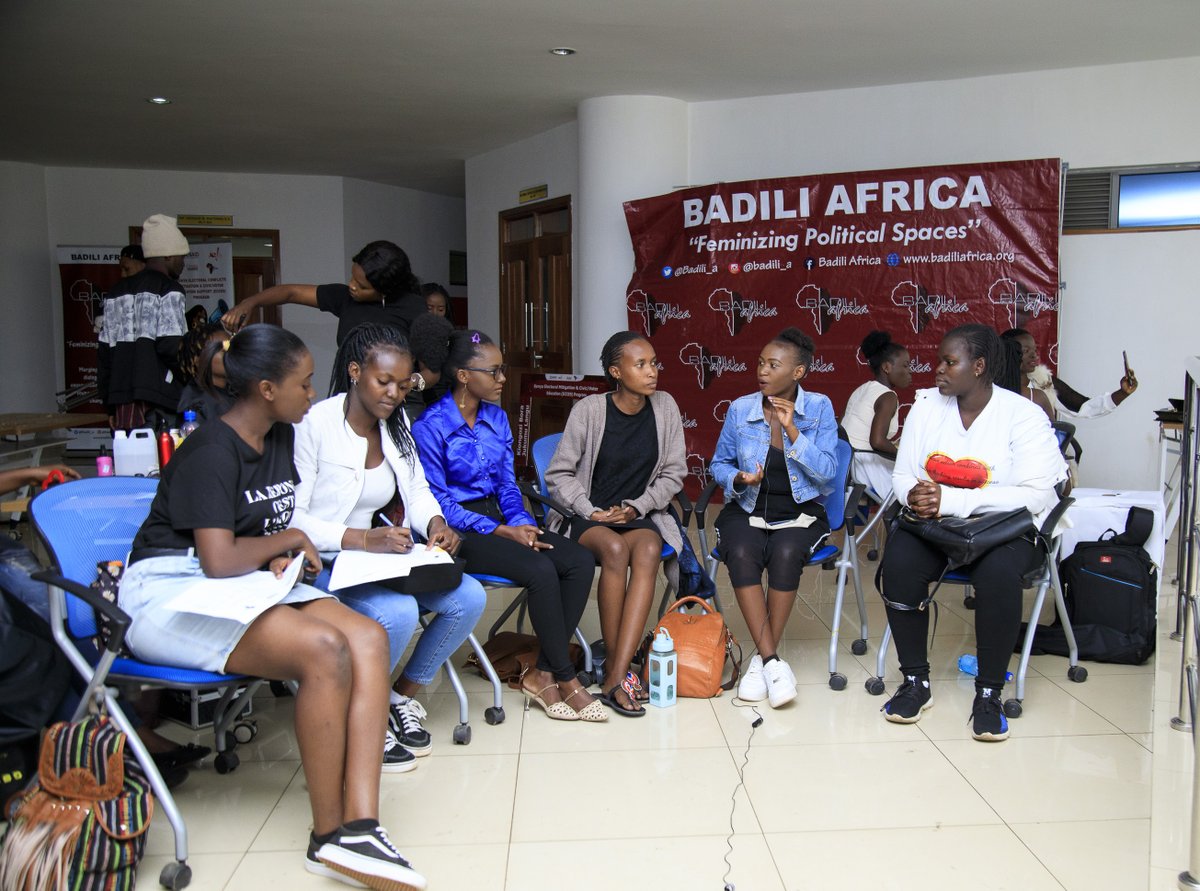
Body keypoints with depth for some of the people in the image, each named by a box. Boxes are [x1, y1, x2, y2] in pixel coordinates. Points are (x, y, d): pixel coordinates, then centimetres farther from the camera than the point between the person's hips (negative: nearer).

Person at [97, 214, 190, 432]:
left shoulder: (117, 292, 19)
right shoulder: (169, 290, -3)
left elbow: (104, 351, 18)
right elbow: (170, 347, -14)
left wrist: (109, 406, 20)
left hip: (121, 403, 7)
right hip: (156, 404, -7)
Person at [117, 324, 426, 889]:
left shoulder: (282, 438, 12)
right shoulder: (210, 452, -15)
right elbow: (219, 560, -24)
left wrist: (280, 556, 0)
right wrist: (288, 541, -7)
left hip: (247, 584, 8)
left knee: (368, 638, -18)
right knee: (324, 648, -31)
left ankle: (358, 827, -26)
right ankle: (328, 834, -16)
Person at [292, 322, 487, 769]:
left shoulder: (396, 423, 6)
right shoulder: (314, 425, -16)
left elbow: (417, 490, 13)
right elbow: (290, 519, -19)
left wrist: (434, 522, -10)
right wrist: (363, 539, -30)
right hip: (318, 563, -7)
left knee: (469, 598, -10)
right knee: (397, 612, -32)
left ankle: (403, 696, 10)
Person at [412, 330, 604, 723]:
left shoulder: (497, 418, 11)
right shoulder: (431, 426, -10)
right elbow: (438, 502, -12)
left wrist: (521, 523, -5)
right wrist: (501, 531, -18)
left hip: (498, 520, 7)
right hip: (459, 530, -7)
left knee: (581, 561, -15)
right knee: (540, 569, -29)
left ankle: (541, 674, -9)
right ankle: (567, 681, -13)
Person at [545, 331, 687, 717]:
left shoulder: (664, 407, 2)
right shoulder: (589, 410, -6)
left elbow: (673, 473, 6)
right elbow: (559, 474, -2)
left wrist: (636, 507, -7)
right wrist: (590, 512, -15)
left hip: (640, 516, 2)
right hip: (587, 516, -2)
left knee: (648, 550, -32)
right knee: (615, 548, -35)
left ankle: (616, 677, -34)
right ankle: (614, 665, -22)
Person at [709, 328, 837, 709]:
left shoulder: (819, 408, -1)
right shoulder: (740, 409, 2)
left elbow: (827, 473, -9)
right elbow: (719, 463, 12)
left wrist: (792, 430, -17)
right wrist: (737, 479, -10)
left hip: (800, 512, -1)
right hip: (746, 509, 1)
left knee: (786, 553, -34)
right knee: (741, 553, -32)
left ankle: (761, 658, -20)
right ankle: (772, 660, -27)